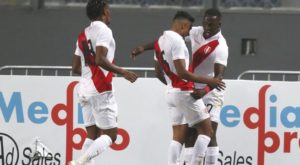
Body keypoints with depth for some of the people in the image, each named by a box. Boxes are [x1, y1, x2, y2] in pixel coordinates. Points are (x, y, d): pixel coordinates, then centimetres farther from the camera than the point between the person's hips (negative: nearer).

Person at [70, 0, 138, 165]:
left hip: (85, 88, 8)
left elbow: (75, 67, 17)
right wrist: (122, 72, -13)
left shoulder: (83, 35, 15)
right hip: (100, 90, -8)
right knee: (109, 135, -5)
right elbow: (100, 59, -21)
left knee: (92, 135, 8)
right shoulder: (103, 30, -9)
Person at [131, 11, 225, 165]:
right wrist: (207, 81, -19)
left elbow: (158, 73, 22)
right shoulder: (177, 40, -16)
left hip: (171, 92, 9)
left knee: (178, 135, 8)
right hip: (185, 92, -9)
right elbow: (182, 72, -22)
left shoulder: (160, 41, 13)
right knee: (206, 130, -1)